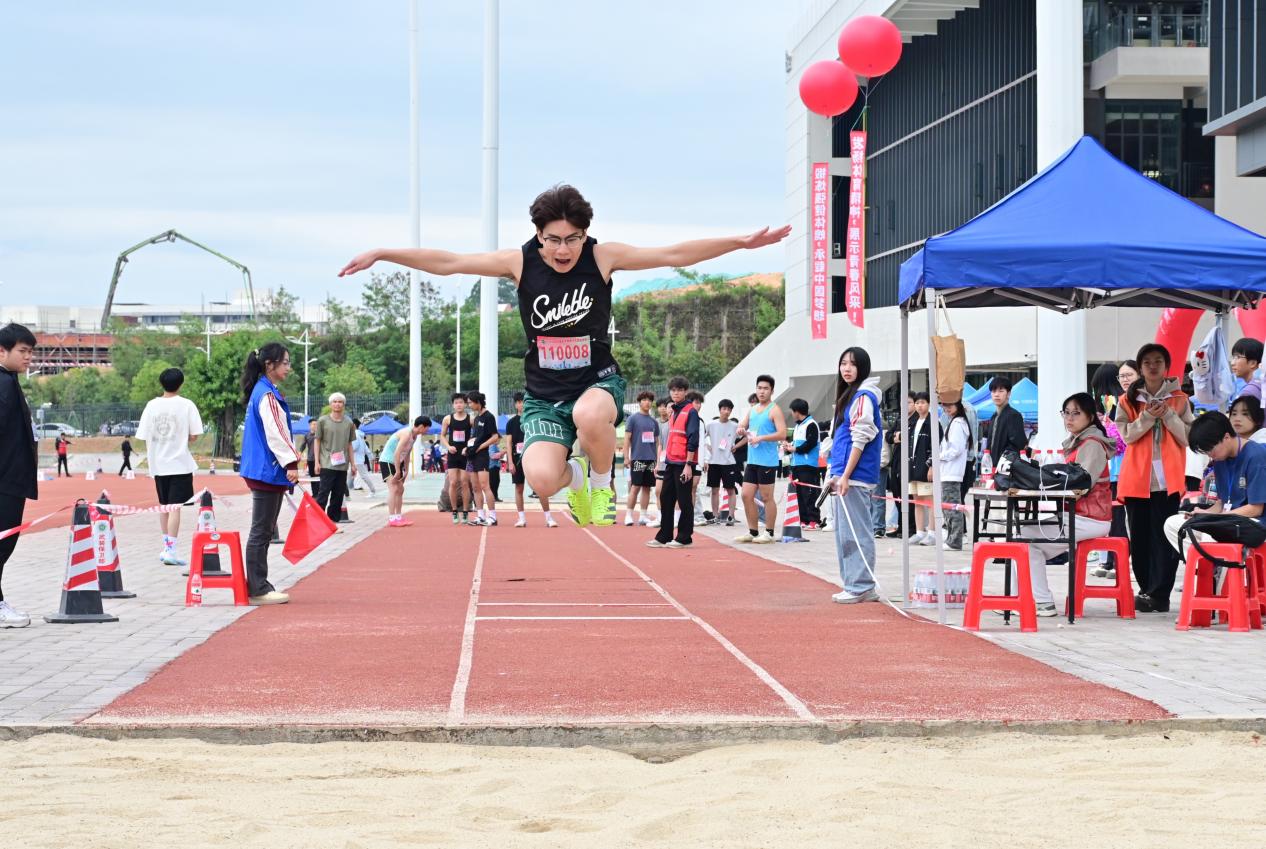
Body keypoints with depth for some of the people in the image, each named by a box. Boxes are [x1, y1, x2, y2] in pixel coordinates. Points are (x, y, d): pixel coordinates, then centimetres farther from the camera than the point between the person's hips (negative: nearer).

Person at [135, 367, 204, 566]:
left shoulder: (152, 405, 2)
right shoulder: (186, 405, -6)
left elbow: (144, 437, 1)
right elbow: (194, 435, -9)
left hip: (158, 463, 4)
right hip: (180, 463, -4)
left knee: (164, 505, 17)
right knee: (175, 506, -5)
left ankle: (166, 546, 24)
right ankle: (170, 550, -12)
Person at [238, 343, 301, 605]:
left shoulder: (265, 392, 17)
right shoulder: (267, 395, -14)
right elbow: (275, 432, -20)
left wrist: (291, 459, 19)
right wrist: (291, 462, -22)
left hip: (266, 471, 10)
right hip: (267, 471, -10)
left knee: (263, 532, 12)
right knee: (261, 532, -7)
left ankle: (259, 586, 16)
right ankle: (258, 589, -4)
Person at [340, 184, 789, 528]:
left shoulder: (602, 257, -6)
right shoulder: (521, 262, -5)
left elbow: (674, 254, -5)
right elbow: (447, 262, -3)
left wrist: (742, 241, -10)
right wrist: (381, 254, -7)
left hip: (598, 380, -1)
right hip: (545, 395, 1)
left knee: (590, 415, -40)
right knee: (541, 478, -25)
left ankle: (601, 483, -5)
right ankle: (574, 476, 16)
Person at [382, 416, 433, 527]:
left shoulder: (414, 436, 7)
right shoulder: (406, 434, -24)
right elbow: (397, 453, -29)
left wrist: (406, 470, 12)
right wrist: (398, 471, -25)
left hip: (397, 462, 10)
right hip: (387, 461, -10)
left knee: (400, 489, 13)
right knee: (393, 488, -17)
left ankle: (399, 517, 20)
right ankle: (392, 519, -22)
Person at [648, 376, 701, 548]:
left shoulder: (690, 412, -9)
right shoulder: (673, 412, 17)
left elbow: (693, 440, -14)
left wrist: (688, 465, -17)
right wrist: (666, 460, 18)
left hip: (683, 463, -8)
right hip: (671, 462, 8)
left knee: (684, 501, -2)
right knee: (665, 499, 9)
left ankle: (684, 538, 3)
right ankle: (664, 537, 14)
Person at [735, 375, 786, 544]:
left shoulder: (774, 410, -7)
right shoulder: (752, 410, 16)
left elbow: (782, 434, -15)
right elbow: (742, 426, 21)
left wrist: (761, 438, -21)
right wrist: (741, 430, -3)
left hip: (767, 462, -8)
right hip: (752, 460, 8)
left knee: (767, 497, -2)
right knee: (746, 495, 7)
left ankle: (769, 533, 5)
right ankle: (752, 532, 16)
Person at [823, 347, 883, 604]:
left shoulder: (863, 397, -11)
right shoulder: (847, 395, 18)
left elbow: (860, 440, -16)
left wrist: (845, 476, -19)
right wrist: (834, 476, 19)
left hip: (855, 477, -10)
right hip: (842, 476, 10)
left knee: (855, 533, -8)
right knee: (843, 532, 12)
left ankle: (861, 587, -6)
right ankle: (854, 585, 16)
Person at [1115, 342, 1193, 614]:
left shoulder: (1179, 399, 8)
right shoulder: (1128, 400, 9)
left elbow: (1188, 437, 3)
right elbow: (1127, 435, -1)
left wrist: (1168, 415, -9)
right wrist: (1148, 416, -13)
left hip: (1168, 478, -1)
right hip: (1137, 477, 1)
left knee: (1165, 536, -7)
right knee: (1140, 536, 3)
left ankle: (1159, 593, -9)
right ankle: (1146, 590, 12)